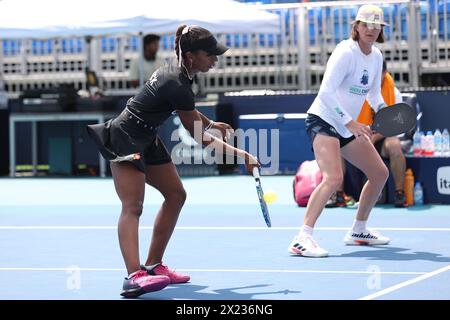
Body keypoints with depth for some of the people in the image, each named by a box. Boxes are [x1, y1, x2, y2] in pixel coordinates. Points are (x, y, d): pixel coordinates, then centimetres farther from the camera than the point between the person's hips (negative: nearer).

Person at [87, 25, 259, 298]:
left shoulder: (178, 70, 1)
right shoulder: (177, 86, -26)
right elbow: (200, 138, -17)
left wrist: (211, 123, 30)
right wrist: (242, 156, -12)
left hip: (147, 141, 11)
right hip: (126, 140, -11)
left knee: (176, 195, 11)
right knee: (133, 206, -23)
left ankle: (153, 265, 16)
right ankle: (134, 275, -36)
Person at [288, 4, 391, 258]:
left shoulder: (376, 56, 7)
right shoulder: (346, 52, -18)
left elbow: (374, 94, 20)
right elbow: (326, 92, -26)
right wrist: (350, 122, -30)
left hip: (348, 127, 9)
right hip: (323, 121, -9)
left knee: (380, 173, 15)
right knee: (333, 178, -28)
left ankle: (358, 231, 30)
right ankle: (302, 239, -31)